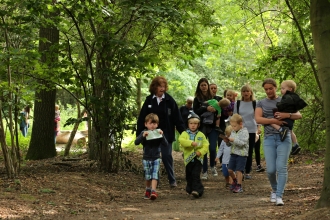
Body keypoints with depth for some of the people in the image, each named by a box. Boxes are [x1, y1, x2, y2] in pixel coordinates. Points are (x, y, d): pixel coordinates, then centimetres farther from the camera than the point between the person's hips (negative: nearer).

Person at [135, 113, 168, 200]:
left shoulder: (158, 133, -1)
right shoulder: (144, 133, -3)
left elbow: (165, 144, -9)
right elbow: (136, 142, -15)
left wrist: (162, 135, -24)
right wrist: (143, 136, -31)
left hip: (156, 158, 0)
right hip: (146, 158, 0)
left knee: (155, 175, -13)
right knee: (147, 177, 8)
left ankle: (153, 191, -22)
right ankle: (147, 191, 27)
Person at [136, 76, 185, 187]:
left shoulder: (169, 100, -4)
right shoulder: (149, 100, 0)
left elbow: (177, 118, -6)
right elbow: (142, 118, 0)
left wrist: (183, 131, -11)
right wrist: (139, 133, -4)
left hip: (166, 134, -2)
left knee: (167, 156, -1)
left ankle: (172, 180, 8)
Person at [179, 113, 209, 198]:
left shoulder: (201, 135, 7)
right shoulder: (185, 134, 3)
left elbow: (206, 145, 4)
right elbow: (181, 140, -18)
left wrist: (201, 152, -14)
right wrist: (191, 143, -31)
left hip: (198, 158, -1)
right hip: (188, 158, 1)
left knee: (196, 175, -13)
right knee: (189, 176, 11)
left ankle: (196, 190, -17)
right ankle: (190, 189, 29)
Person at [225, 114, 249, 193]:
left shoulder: (244, 132, -11)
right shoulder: (233, 132, 11)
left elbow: (242, 143, -22)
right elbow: (229, 144, 15)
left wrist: (233, 140, -27)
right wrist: (227, 141, -6)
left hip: (242, 154, -7)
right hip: (233, 153, 7)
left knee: (238, 170, -7)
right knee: (230, 170, 8)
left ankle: (239, 186, 2)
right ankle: (235, 180, 33)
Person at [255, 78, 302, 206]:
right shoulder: (261, 103, 12)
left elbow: (299, 115, 4)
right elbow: (258, 119, -4)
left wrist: (287, 115, -16)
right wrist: (274, 121, -15)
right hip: (269, 138, 1)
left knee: (281, 167, -11)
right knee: (271, 169, -4)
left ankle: (279, 196, -9)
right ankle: (274, 190, 22)